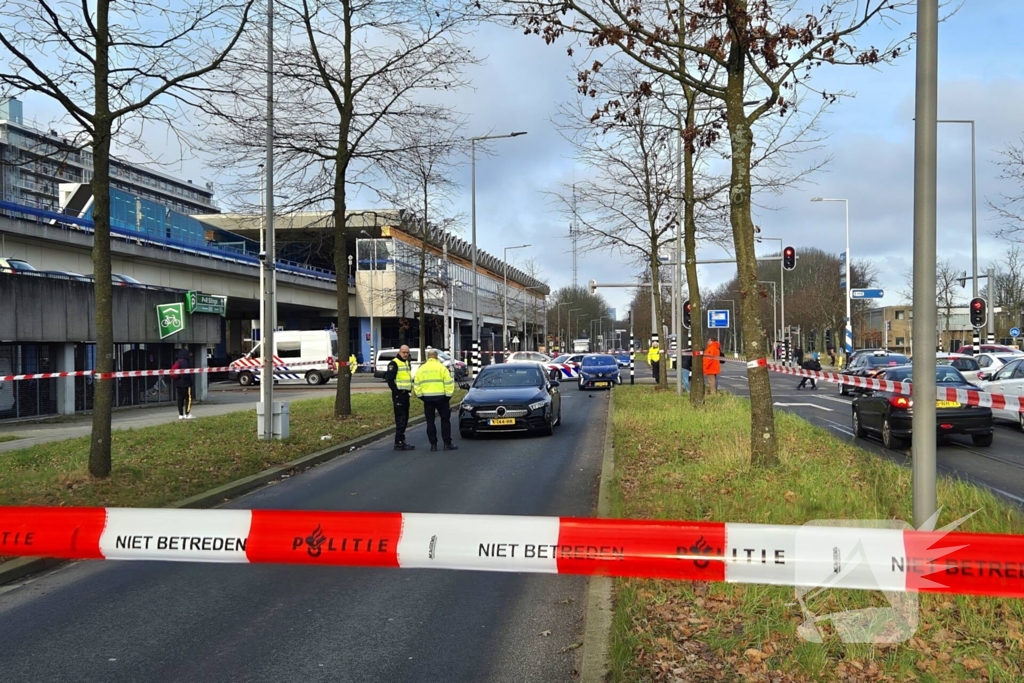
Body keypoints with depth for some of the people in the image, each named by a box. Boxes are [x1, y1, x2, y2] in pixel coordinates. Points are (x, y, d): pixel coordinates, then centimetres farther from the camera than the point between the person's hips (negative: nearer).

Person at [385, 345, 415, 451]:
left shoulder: (407, 363, 18)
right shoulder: (394, 363, -11)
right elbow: (389, 379, -17)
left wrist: (410, 389, 15)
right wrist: (396, 391, -18)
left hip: (406, 394, 9)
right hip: (399, 394, -9)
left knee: (405, 418, 13)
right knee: (400, 419, -10)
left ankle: (400, 440, 21)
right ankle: (399, 443, -8)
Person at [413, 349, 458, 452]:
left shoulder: (421, 369, 6)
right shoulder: (441, 367, -4)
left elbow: (416, 385, 6)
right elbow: (449, 383, -7)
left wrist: (420, 396, 14)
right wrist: (448, 395, 3)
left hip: (427, 398, 3)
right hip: (440, 397, -3)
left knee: (430, 421, 8)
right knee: (445, 420, 6)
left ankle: (433, 444, 6)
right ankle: (447, 443, 3)